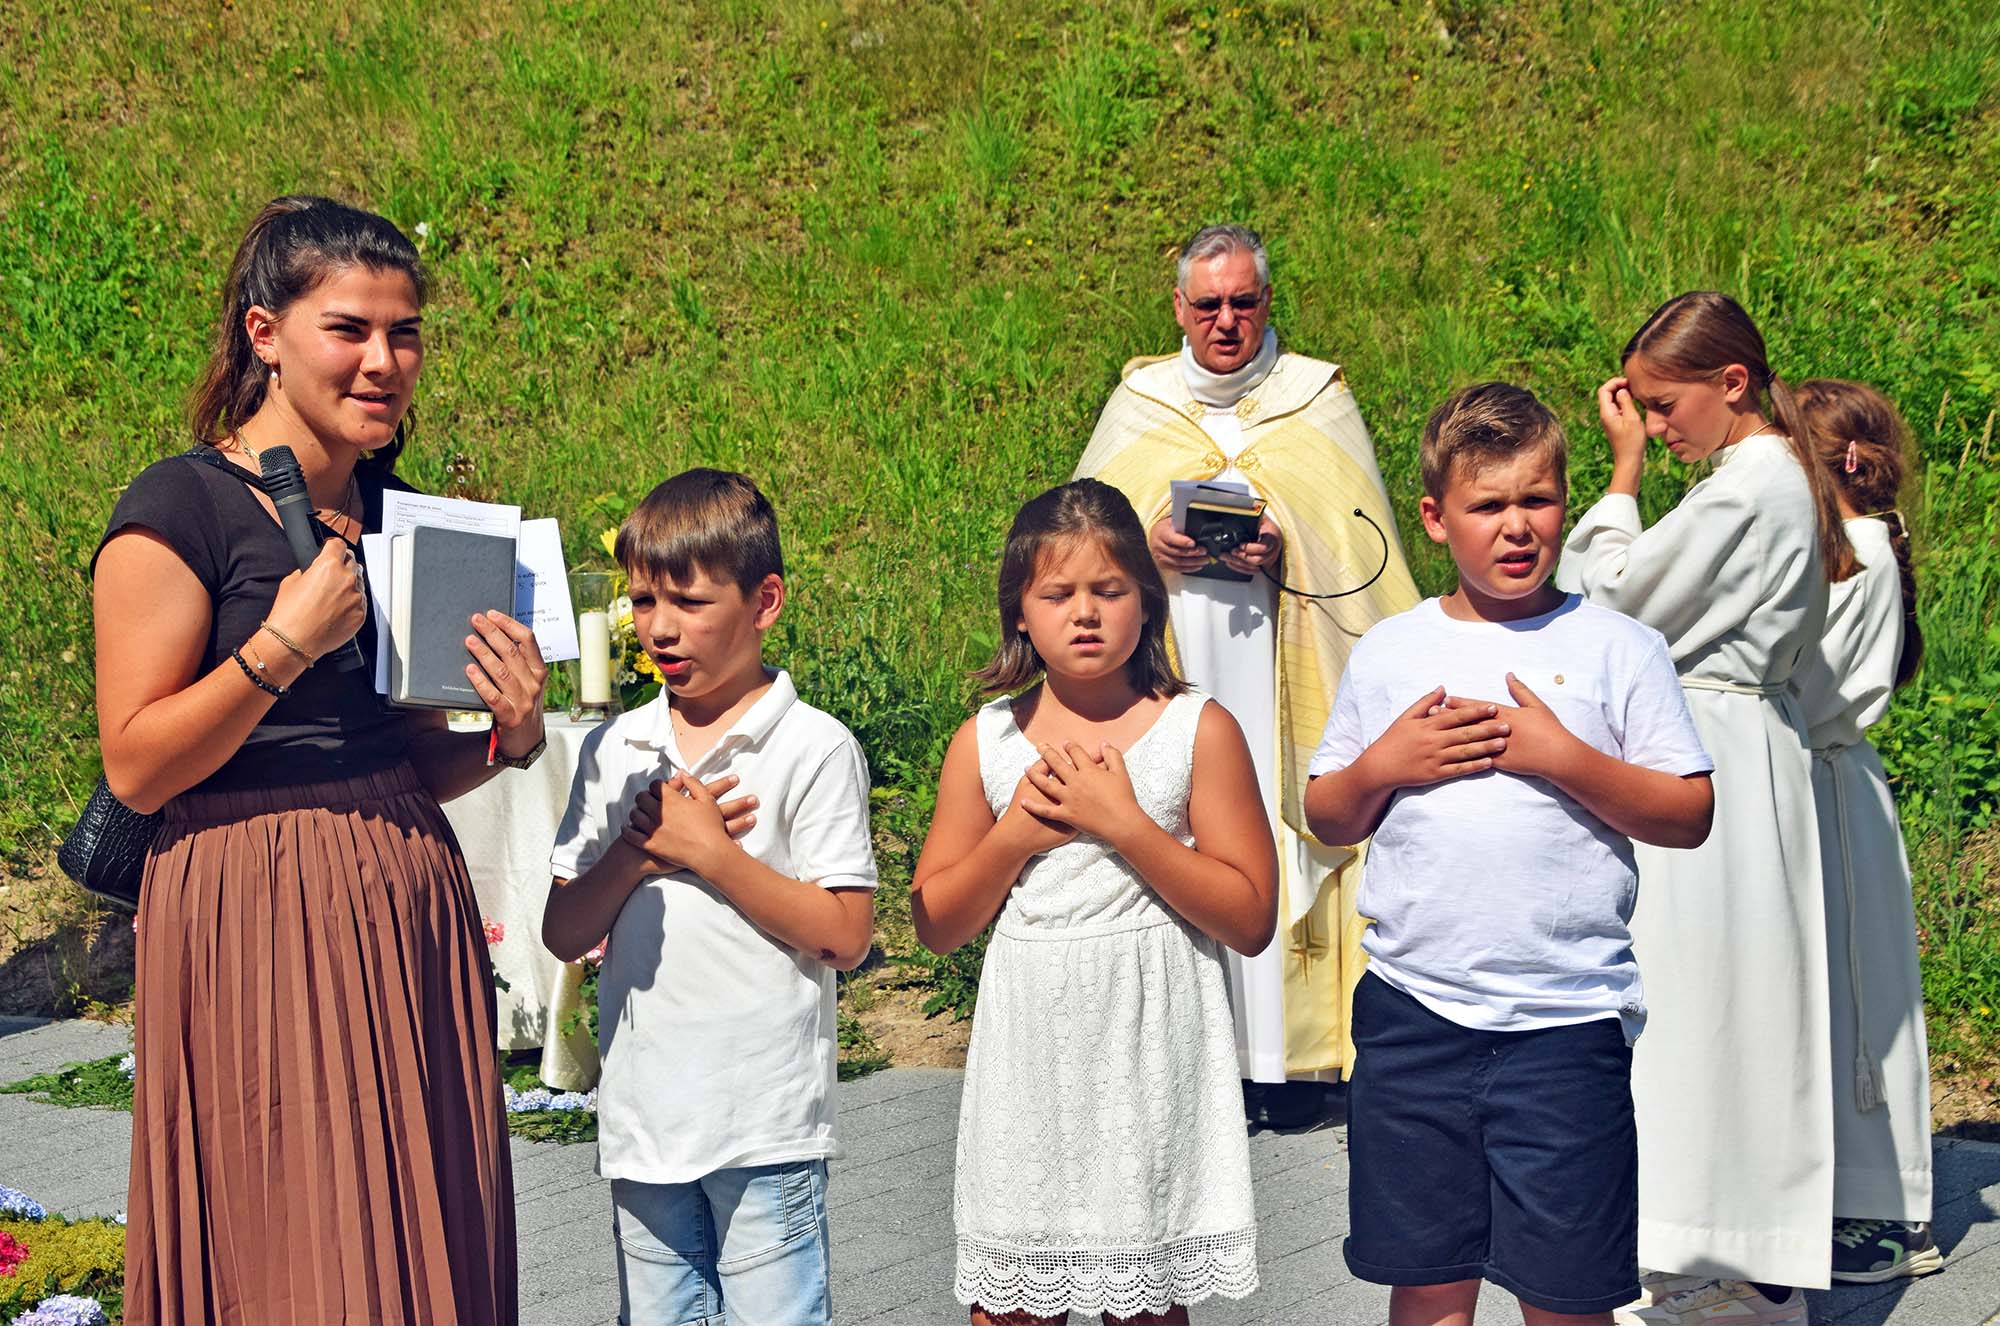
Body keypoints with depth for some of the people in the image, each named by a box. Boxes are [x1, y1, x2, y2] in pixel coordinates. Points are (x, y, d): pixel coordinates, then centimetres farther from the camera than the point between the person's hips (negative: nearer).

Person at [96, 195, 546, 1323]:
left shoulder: (396, 509, 13)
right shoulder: (182, 509, -7)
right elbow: (136, 767, -10)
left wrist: (510, 735, -1)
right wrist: (282, 645, -19)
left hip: (410, 911, 7)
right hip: (256, 922, -6)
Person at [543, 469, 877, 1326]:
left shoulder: (812, 749, -6)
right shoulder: (613, 751, 9)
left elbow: (845, 937, -12)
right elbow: (563, 934, 7)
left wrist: (710, 851, -15)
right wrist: (638, 852, -10)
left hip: (765, 1119, -5)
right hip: (642, 1116, 5)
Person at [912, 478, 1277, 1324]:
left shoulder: (1197, 731, -3)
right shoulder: (986, 744, 4)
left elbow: (1250, 920, -9)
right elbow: (936, 926, 6)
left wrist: (1124, 823, -16)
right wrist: (1014, 836, -10)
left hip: (1148, 1057, -2)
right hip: (1029, 1056, 2)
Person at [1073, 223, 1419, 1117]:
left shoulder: (1319, 400, 8)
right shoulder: (1136, 406, 13)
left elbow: (1360, 542, 5)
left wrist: (1287, 550, -14)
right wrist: (1146, 543, -7)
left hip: (1279, 669, -1)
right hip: (1168, 669, 1)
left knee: (1279, 833, -6)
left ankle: (1283, 1056, 1)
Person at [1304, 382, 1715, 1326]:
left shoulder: (1617, 649, 1)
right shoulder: (1388, 653, 8)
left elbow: (1689, 817, -2)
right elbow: (1327, 820, 13)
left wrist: (1564, 758, -14)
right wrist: (1382, 767, -6)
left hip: (1567, 1019, -2)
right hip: (1412, 1010, 2)